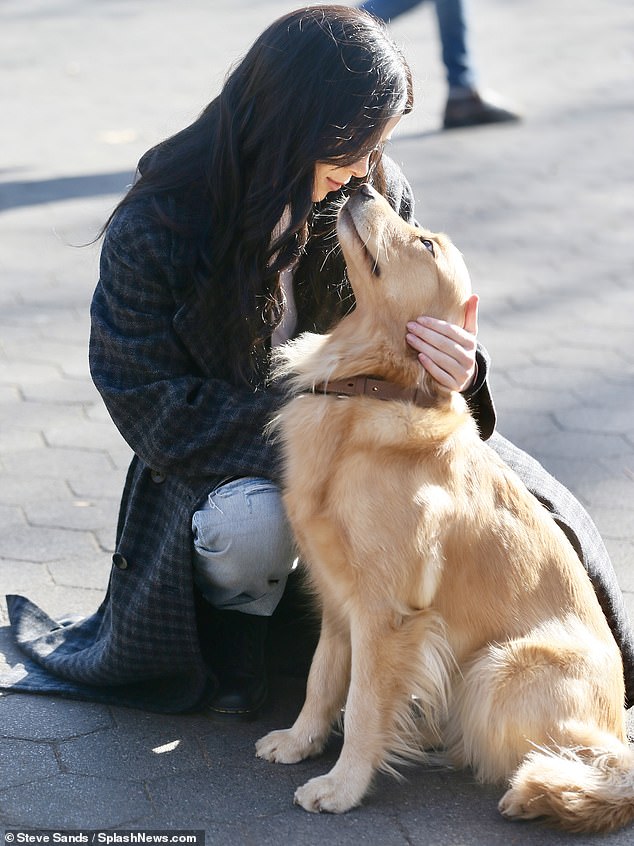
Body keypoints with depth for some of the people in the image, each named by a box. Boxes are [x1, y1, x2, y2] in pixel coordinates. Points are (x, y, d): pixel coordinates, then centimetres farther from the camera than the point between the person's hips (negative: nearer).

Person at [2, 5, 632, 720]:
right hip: (220, 452, -3)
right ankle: (233, 623, 0)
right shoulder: (153, 229, -22)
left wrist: (456, 371, -31)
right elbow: (154, 407, -22)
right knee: (251, 521, -38)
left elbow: (405, 336, -5)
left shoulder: (373, 189, -11)